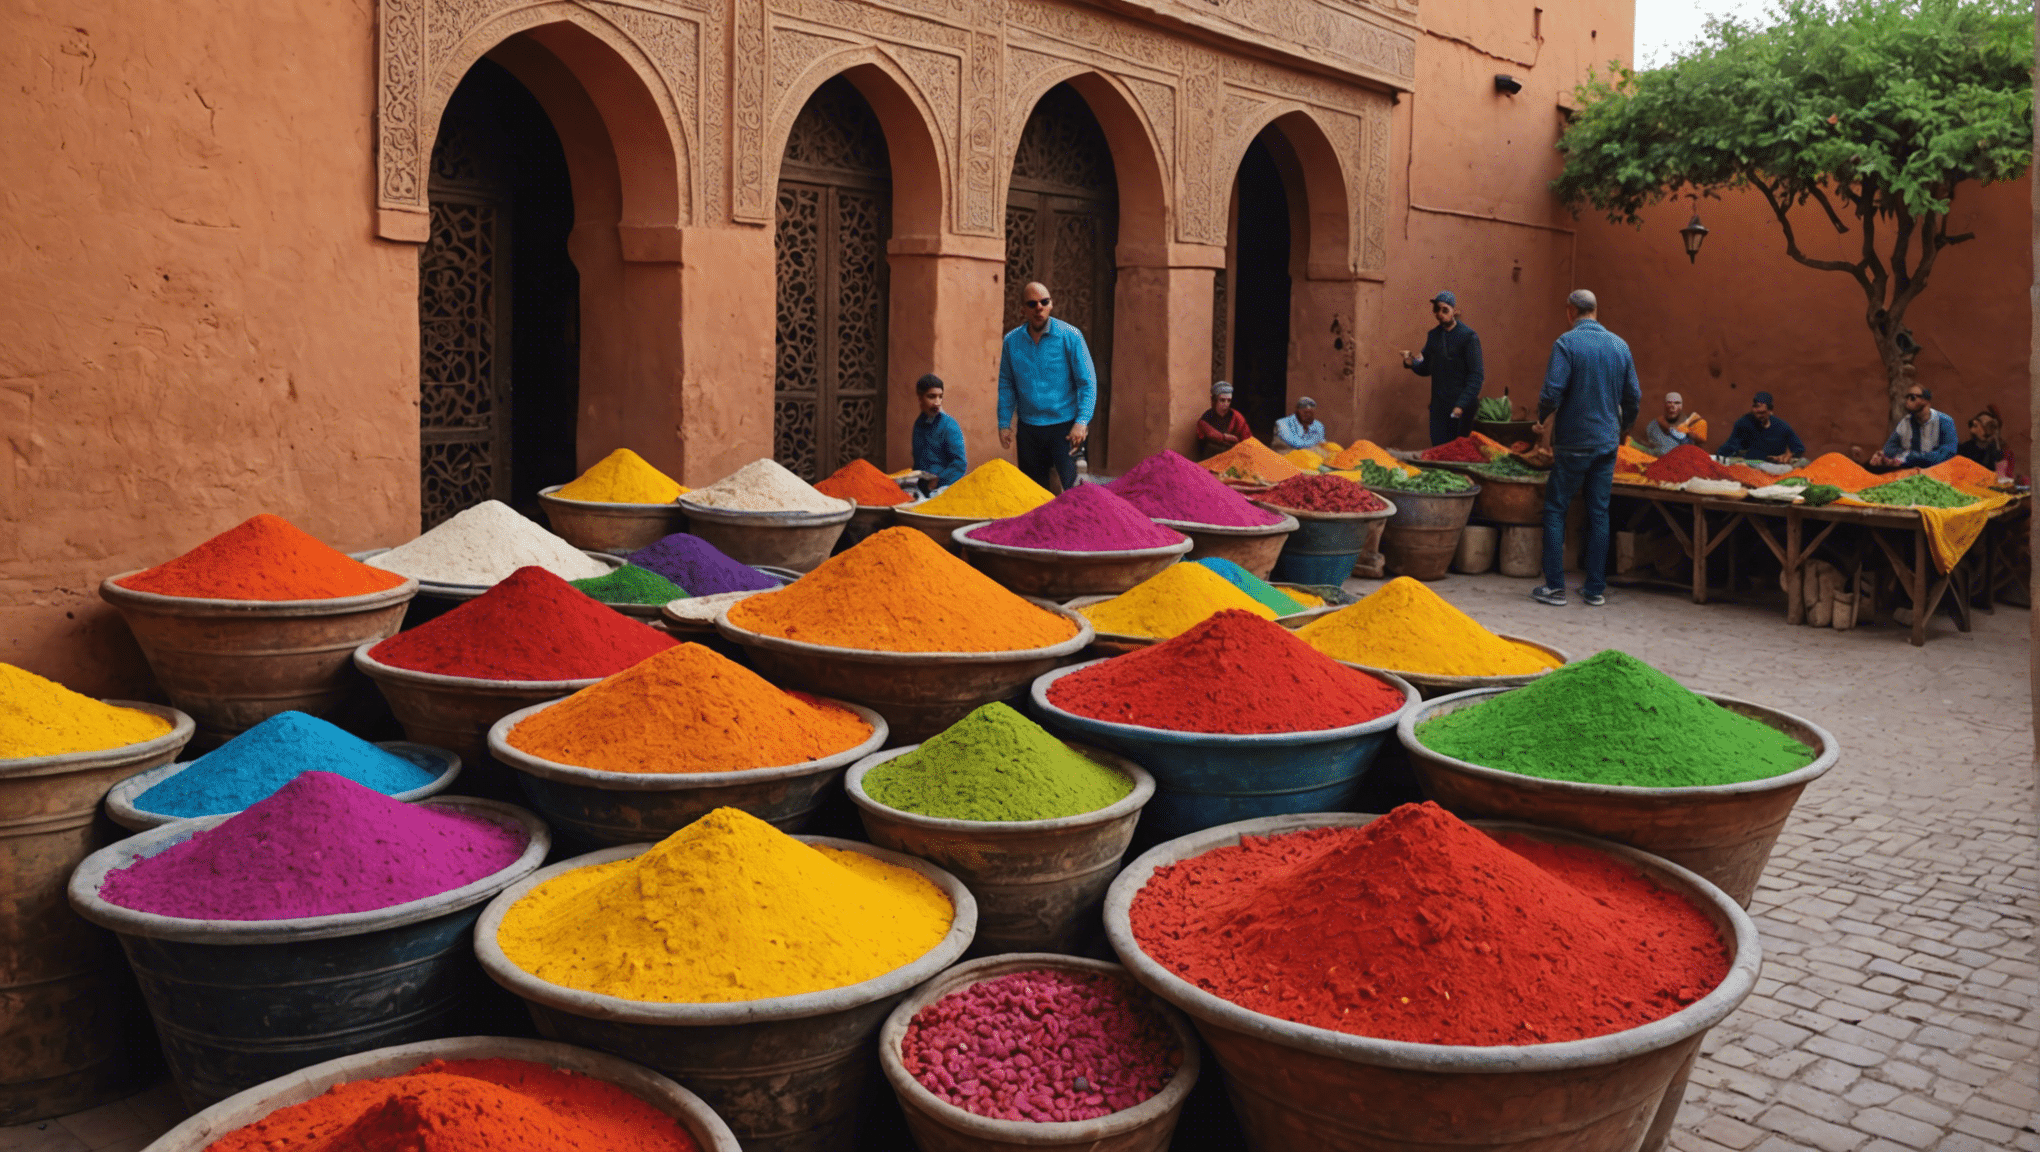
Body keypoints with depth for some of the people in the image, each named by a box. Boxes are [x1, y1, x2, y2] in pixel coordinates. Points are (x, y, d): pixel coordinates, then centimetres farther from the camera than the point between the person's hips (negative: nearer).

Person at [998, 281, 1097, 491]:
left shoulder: (1070, 336, -5)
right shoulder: (1011, 341, 5)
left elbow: (1088, 382, -5)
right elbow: (1006, 385, 12)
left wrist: (1082, 422, -15)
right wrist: (1004, 424, 4)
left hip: (1064, 425, -3)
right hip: (1028, 427, 4)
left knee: (1071, 487, -11)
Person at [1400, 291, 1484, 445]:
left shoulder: (1469, 336, -8)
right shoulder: (1434, 335, 9)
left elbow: (1476, 376, -11)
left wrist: (1462, 405, -20)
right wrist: (1412, 363, -5)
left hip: (1462, 409, -5)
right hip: (1438, 407, 5)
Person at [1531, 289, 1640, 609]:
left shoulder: (1566, 343, -11)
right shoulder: (1620, 345, 6)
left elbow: (1552, 392, -18)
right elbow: (1634, 397, 9)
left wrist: (1542, 420, 2)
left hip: (1573, 442, -5)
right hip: (1607, 442, 5)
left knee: (1555, 511, 4)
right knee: (1599, 514, 9)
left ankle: (1555, 586, 1)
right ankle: (1595, 588, 12)